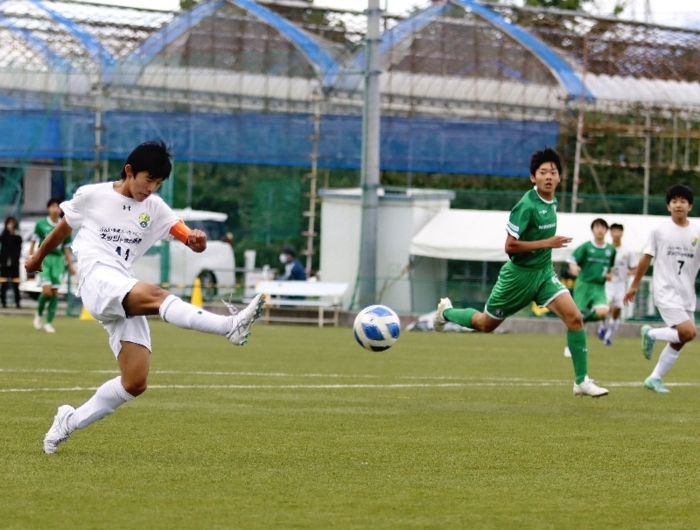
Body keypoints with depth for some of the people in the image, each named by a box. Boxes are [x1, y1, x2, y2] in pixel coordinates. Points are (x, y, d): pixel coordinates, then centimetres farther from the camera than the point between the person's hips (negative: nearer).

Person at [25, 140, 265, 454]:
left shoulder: (154, 208, 13)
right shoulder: (91, 196, 6)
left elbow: (187, 237, 1)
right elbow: (63, 229, 22)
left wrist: (196, 240, -23)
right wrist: (38, 257, 36)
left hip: (126, 303, 5)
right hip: (97, 279, -5)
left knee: (135, 384, -5)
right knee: (156, 296, -34)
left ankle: (69, 422, 13)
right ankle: (230, 326, -56)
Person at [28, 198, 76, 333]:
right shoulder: (41, 224, 0)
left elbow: (66, 248, 11)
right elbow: (33, 242, 7)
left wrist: (71, 265, 9)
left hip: (58, 260, 2)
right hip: (44, 258, -2)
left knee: (55, 292, -2)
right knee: (47, 290, -15)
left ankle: (49, 323, 7)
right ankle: (39, 314, 12)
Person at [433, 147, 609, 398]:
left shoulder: (552, 203, 2)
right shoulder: (527, 205, -23)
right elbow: (510, 246, -24)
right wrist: (547, 243, -27)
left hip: (544, 273, 6)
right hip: (519, 274, -6)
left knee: (574, 317, -14)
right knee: (486, 324, 13)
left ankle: (582, 381, -9)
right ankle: (447, 312, 44)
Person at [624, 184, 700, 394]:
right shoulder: (660, 230, -3)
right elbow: (646, 259, 5)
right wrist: (634, 286, 10)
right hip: (666, 292, -4)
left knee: (678, 341, 6)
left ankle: (655, 378, 20)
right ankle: (651, 334, 5)